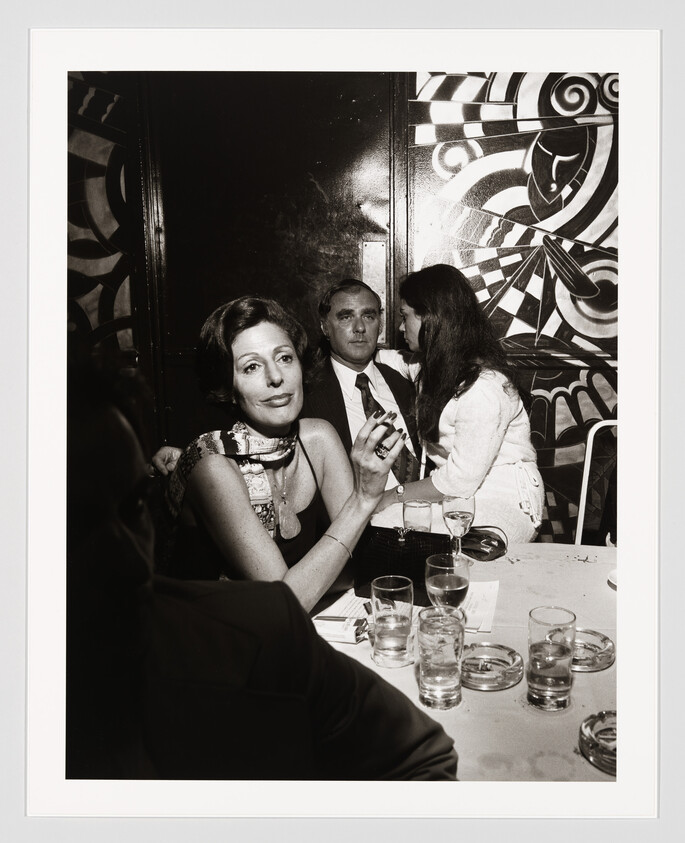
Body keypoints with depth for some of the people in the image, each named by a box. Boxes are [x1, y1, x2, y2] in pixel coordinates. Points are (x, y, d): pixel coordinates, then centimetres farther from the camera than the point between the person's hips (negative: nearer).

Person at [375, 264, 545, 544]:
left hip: (504, 501, -8)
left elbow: (460, 479, -20)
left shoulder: (484, 388, -22)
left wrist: (395, 495, -12)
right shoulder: (438, 368, 5)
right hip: (464, 496, 8)